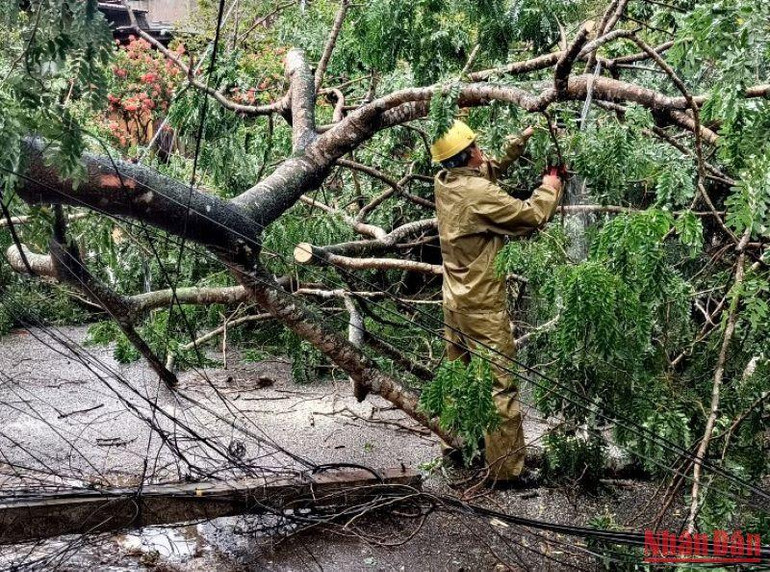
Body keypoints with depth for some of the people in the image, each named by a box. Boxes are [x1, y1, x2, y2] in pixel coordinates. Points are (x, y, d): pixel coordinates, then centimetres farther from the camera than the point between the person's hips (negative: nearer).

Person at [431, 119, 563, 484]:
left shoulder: (445, 182, 2)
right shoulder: (478, 193, -22)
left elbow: (492, 169, 19)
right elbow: (531, 215, -16)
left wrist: (520, 141, 13)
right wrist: (549, 188, 1)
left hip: (455, 301, 9)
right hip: (482, 306, -9)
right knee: (501, 385, -2)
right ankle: (506, 468, 4)